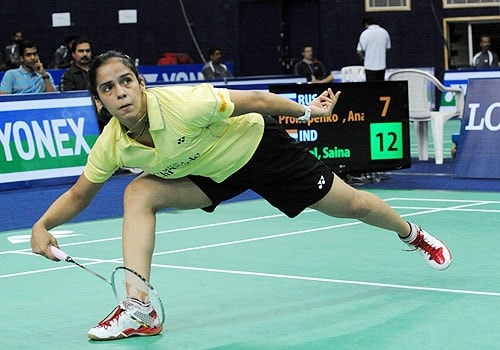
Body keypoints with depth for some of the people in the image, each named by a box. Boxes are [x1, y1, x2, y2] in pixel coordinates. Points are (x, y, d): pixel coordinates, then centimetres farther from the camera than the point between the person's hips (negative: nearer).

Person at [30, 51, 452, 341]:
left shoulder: (184, 103, -38)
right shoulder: (111, 146, -21)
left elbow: (257, 100, -25)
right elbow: (78, 195, -6)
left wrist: (307, 111, -13)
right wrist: (43, 225, -22)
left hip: (259, 145, -4)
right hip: (209, 173, 4)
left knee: (350, 204, 5)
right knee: (139, 193, -20)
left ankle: (413, 233, 39)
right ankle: (139, 309, -20)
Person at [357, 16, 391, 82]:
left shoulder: (365, 33, -12)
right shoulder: (384, 32, 3)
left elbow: (360, 51, -10)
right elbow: (388, 48, 12)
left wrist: (362, 57, 11)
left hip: (370, 66, -5)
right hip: (382, 65, 5)